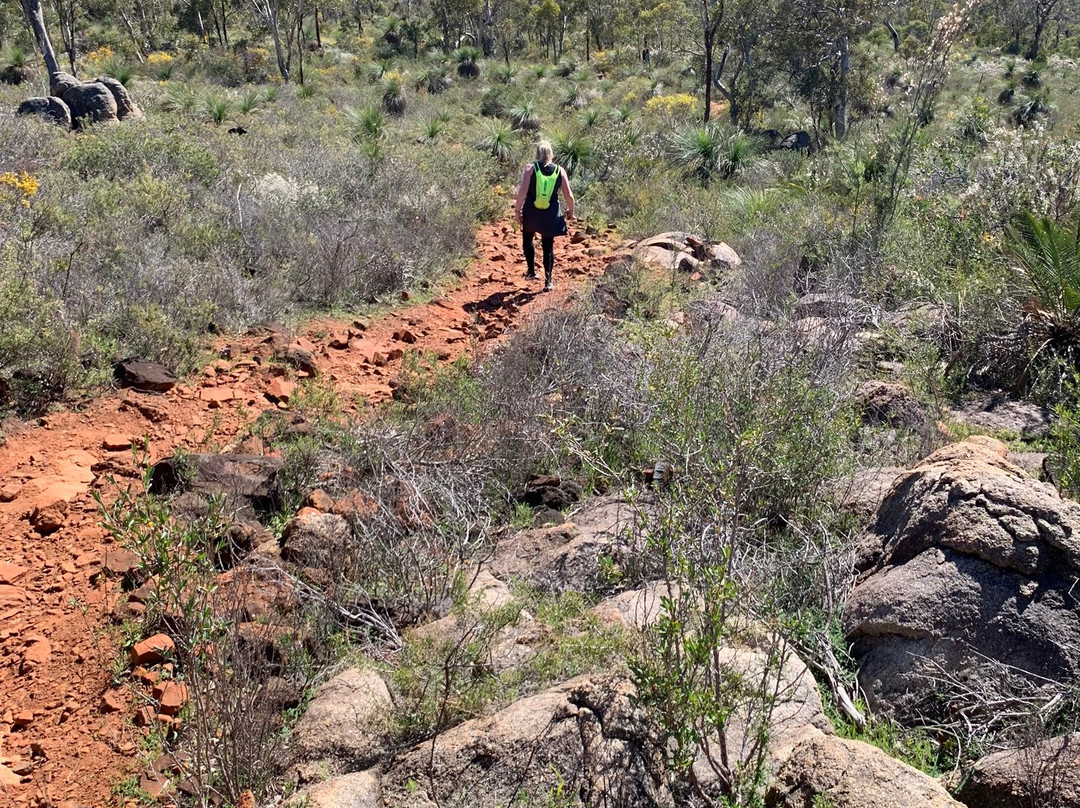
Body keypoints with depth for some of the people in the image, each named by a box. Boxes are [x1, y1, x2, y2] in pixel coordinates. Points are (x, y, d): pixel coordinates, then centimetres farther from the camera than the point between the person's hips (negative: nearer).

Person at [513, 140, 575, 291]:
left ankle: (531, 271, 26)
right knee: (548, 246, 10)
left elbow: (522, 192, -14)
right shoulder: (559, 171, -2)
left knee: (527, 240, 25)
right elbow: (569, 196, -3)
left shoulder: (530, 168, -7)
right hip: (551, 215, 1)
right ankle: (548, 280, 6)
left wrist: (517, 209, -4)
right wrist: (570, 211, 14)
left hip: (531, 213, -1)